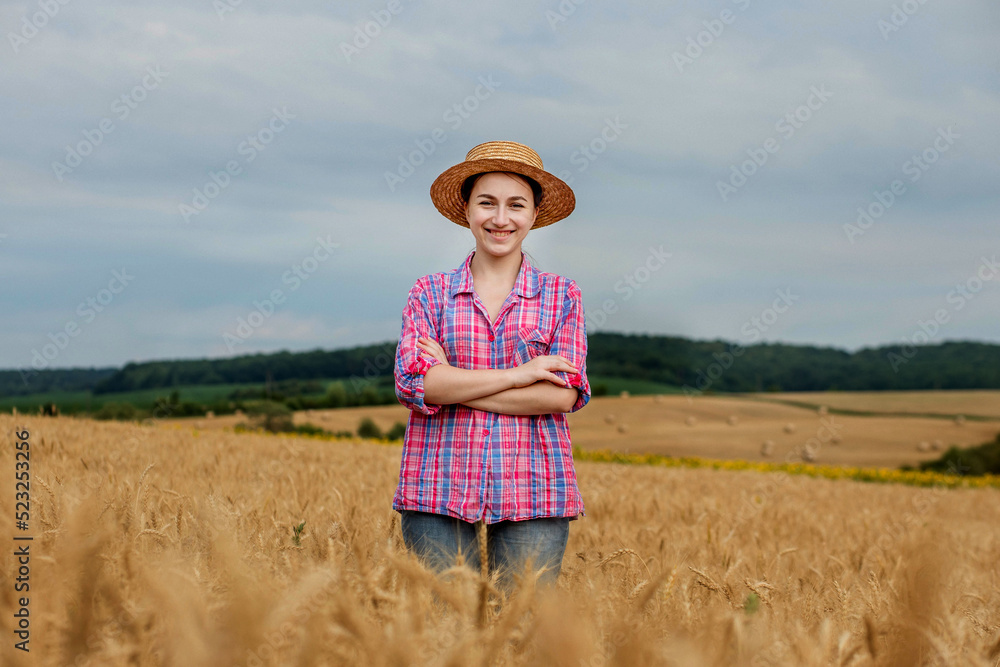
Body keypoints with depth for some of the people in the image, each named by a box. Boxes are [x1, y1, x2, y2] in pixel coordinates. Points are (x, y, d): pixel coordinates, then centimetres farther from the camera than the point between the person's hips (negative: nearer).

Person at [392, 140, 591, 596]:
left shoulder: (562, 297, 7)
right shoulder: (429, 294, 8)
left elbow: (565, 394, -5)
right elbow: (412, 382, -7)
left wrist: (454, 385, -8)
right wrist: (519, 374, -10)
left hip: (534, 494, 0)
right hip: (439, 493, 0)